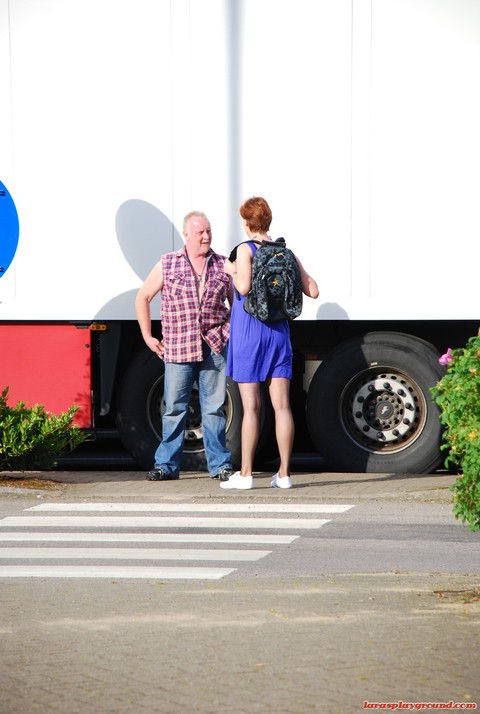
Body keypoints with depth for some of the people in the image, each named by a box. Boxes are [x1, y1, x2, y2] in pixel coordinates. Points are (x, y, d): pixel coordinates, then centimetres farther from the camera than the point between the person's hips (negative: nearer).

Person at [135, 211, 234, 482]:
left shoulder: (223, 265, 9)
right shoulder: (167, 264, 5)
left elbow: (236, 302, 21)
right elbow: (143, 298, 12)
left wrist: (230, 333, 9)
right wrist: (148, 336, 7)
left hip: (215, 347, 1)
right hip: (178, 348, -1)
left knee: (214, 408, 1)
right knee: (175, 408, 1)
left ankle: (220, 464, 6)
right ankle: (167, 465, 7)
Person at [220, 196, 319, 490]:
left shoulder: (246, 250, -7)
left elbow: (244, 287, -23)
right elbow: (313, 290, 6)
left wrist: (232, 271, -3)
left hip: (248, 333, -4)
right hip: (279, 332, 4)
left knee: (251, 407, -3)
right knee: (282, 405, 2)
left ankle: (245, 474, -1)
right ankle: (284, 473, 2)